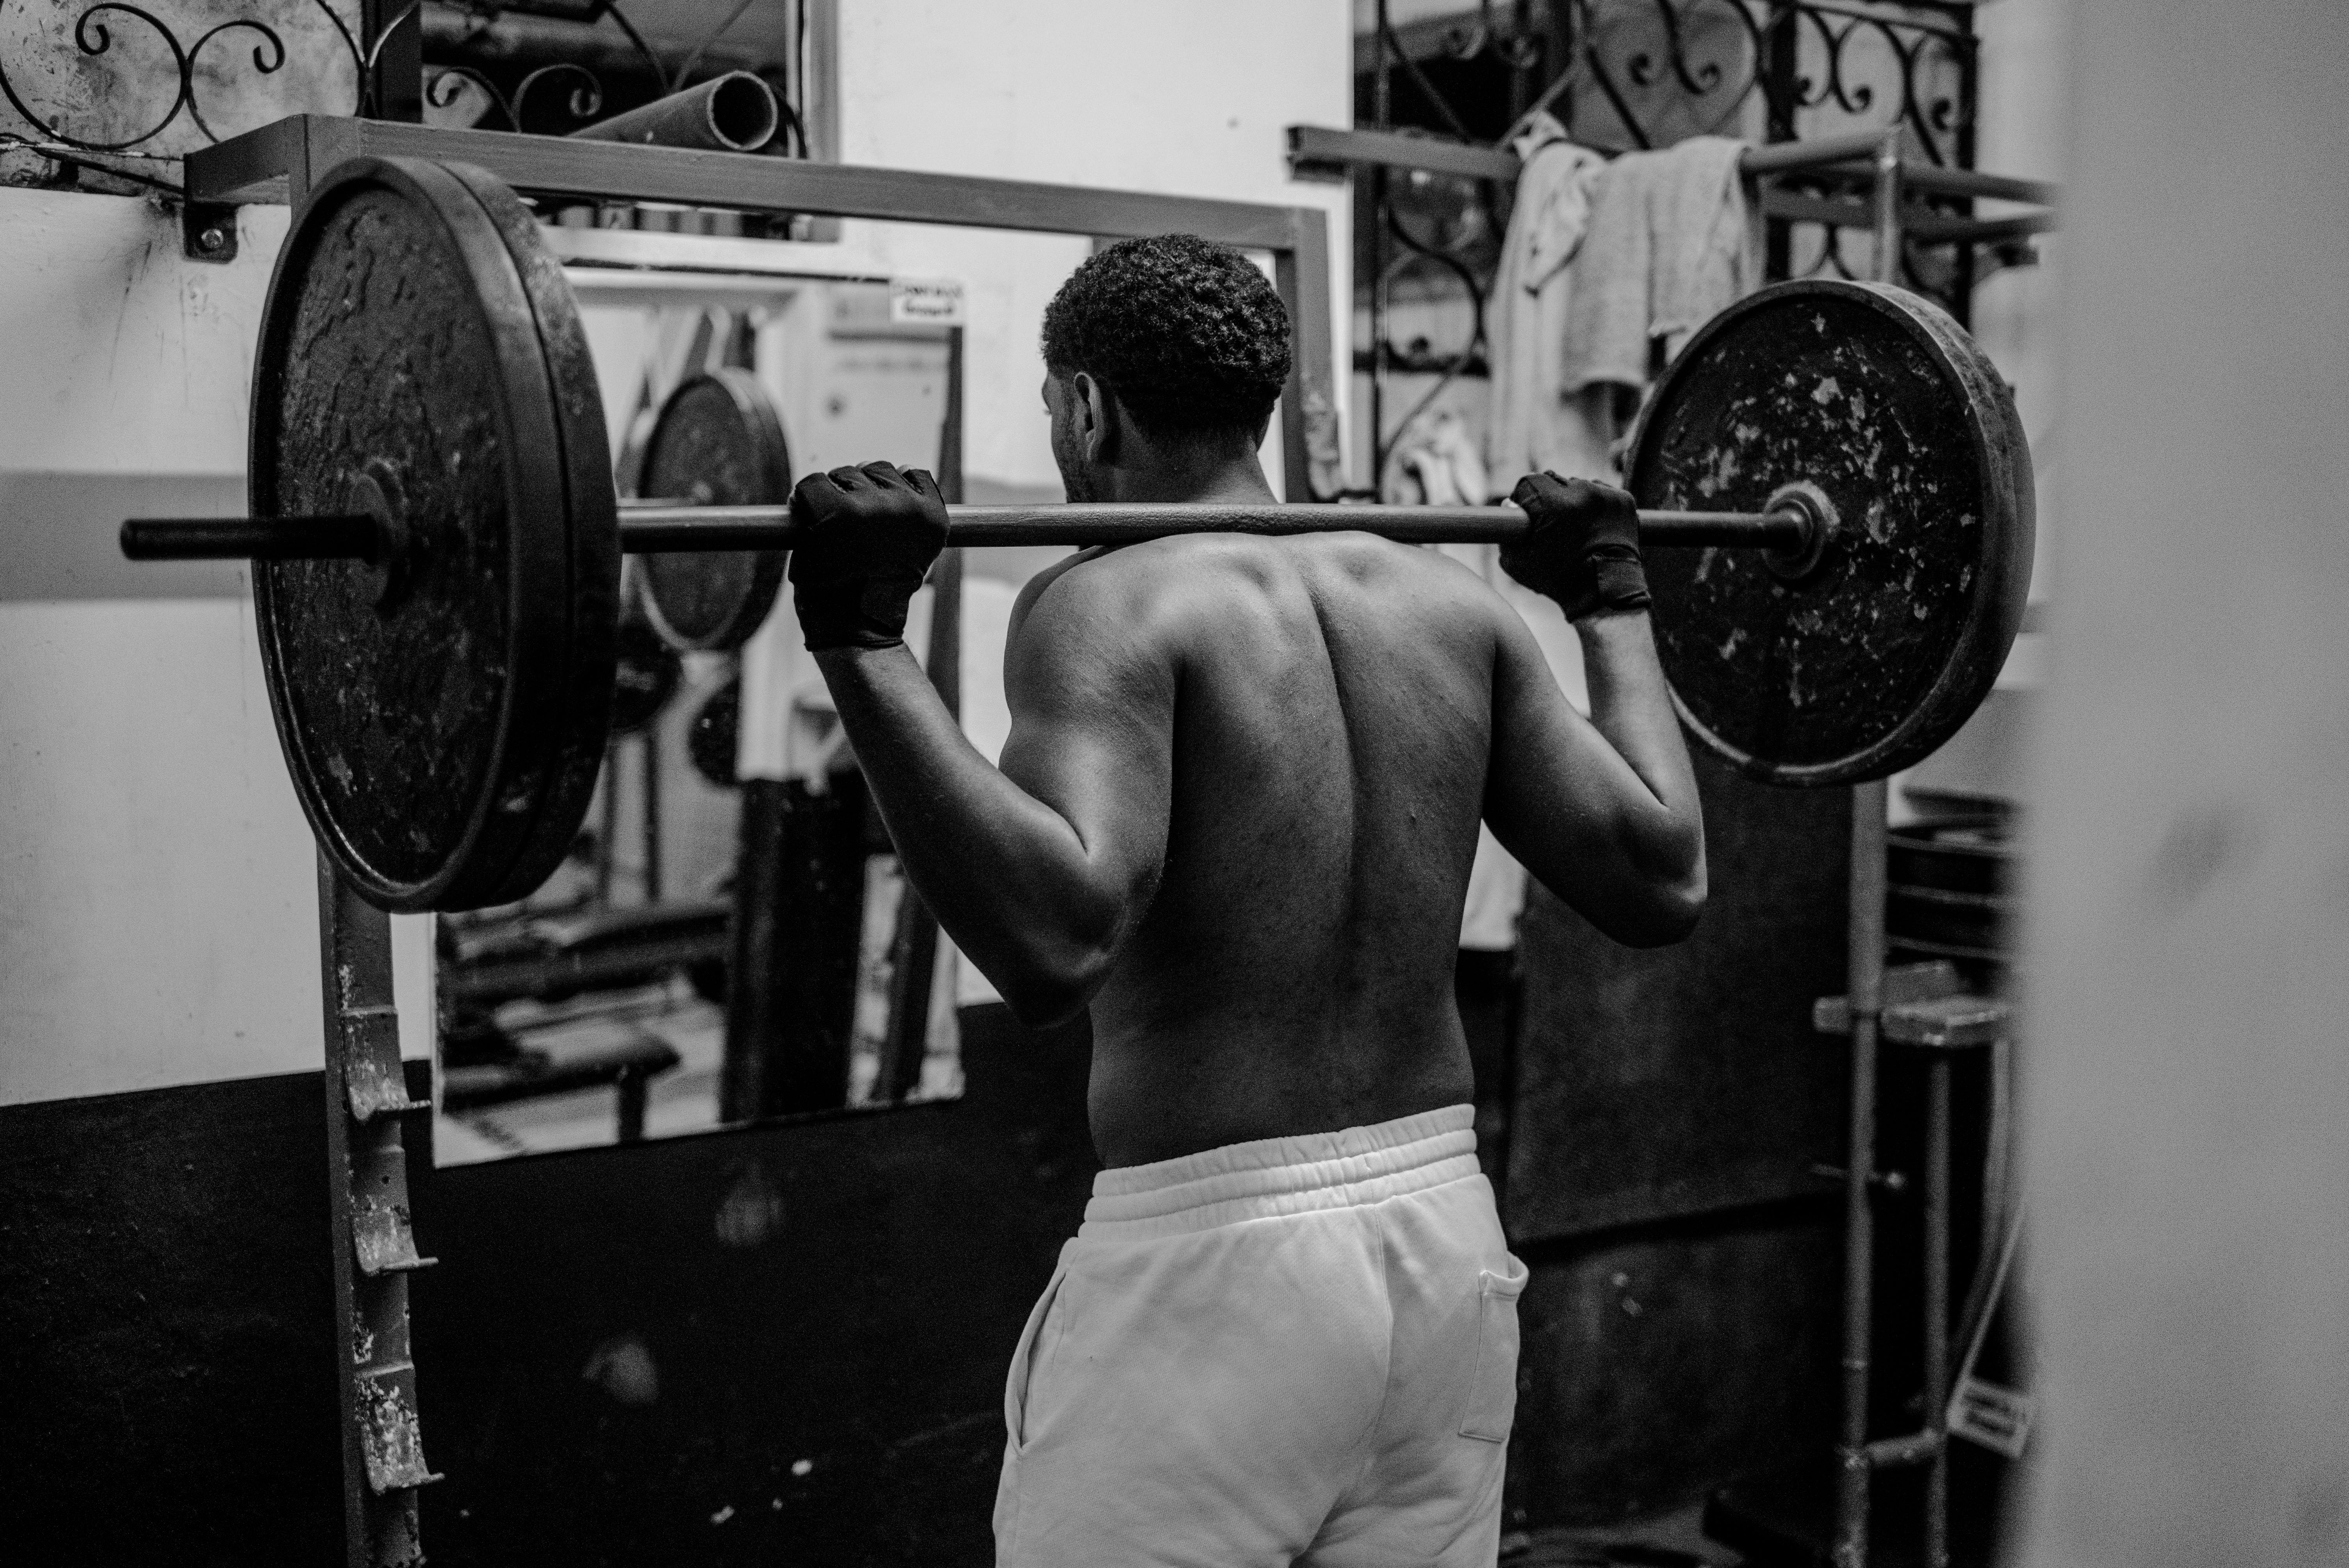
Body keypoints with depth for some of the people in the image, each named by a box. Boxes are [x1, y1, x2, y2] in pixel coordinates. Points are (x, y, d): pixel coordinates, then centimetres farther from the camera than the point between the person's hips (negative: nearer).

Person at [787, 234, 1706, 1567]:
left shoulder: (1116, 607, -13)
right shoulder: (1454, 600, 5)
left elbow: (1056, 937, -29)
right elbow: (1663, 879, 5)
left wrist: (865, 643, -25)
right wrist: (1614, 597, 16)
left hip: (1212, 1269, -6)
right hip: (1449, 1243, 7)